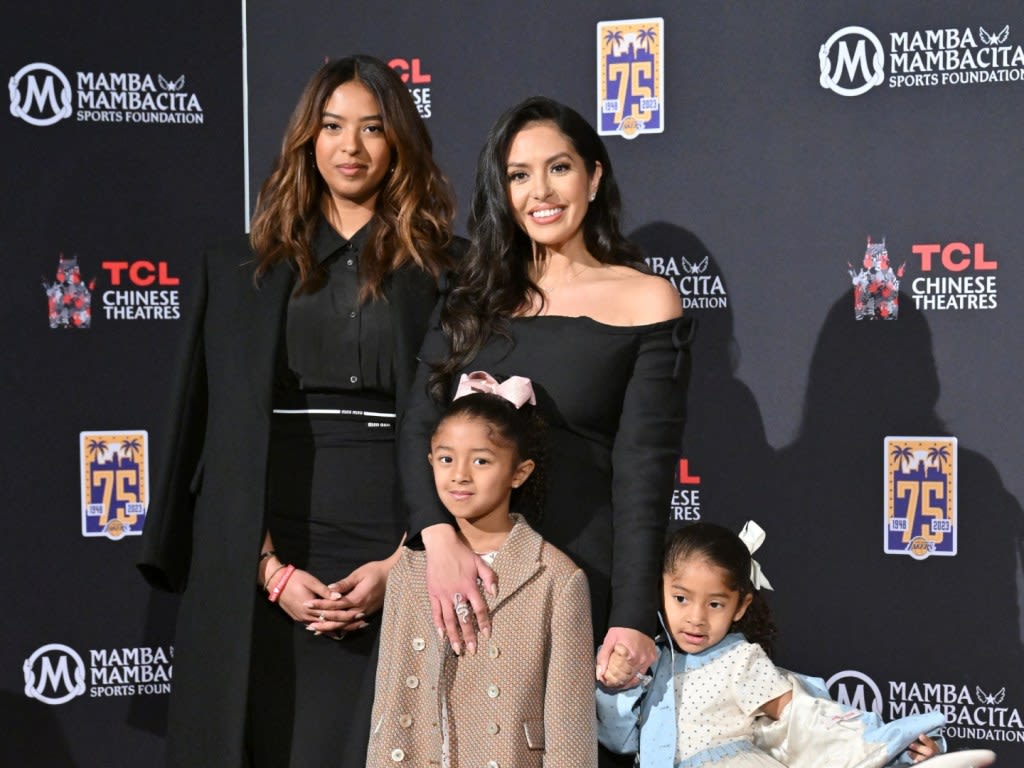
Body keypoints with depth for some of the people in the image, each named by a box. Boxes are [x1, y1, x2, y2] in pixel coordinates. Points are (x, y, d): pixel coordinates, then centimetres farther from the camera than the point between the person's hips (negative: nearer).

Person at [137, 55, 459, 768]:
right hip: (271, 559, 1)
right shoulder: (243, 271, 10)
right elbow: (218, 429, 5)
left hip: (396, 553, -1)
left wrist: (403, 562, -10)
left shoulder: (443, 270, 6)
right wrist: (269, 568, -7)